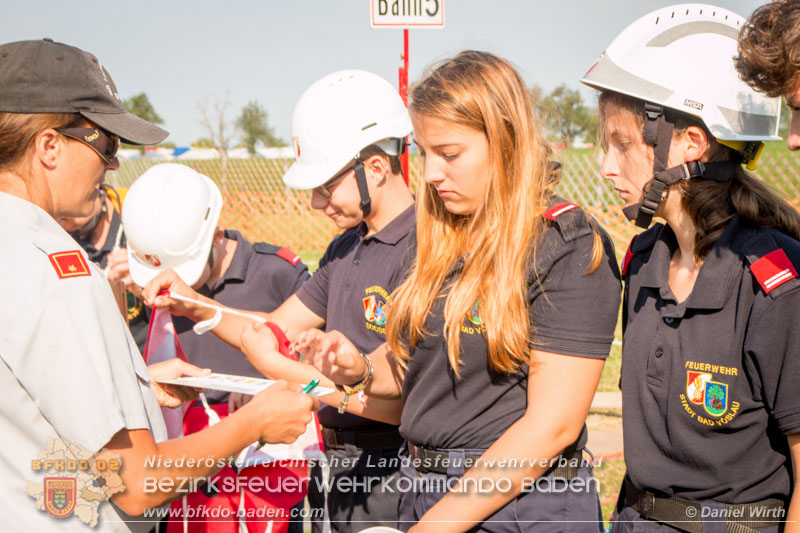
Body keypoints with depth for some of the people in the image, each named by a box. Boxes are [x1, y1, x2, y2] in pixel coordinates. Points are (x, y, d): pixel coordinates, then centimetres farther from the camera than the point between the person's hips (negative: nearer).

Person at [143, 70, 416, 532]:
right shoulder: (345, 248, 11)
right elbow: (277, 328, 18)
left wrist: (277, 365, -16)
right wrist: (194, 305, 2)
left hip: (390, 481, -8)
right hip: (334, 472, 9)